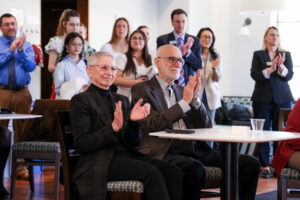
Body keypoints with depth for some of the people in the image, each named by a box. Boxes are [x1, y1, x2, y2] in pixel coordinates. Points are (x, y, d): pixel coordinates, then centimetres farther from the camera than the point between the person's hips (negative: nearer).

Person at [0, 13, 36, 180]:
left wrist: (21, 51, -14)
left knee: (22, 130, 5)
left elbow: (31, 67, -1)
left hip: (22, 92, 2)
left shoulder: (26, 45, 10)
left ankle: (21, 166, 11)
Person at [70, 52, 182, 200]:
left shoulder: (121, 100, 22)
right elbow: (82, 144, -9)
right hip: (100, 163, -6)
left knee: (174, 173, -19)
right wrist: (113, 127, -21)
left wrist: (133, 121, -6)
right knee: (152, 173, -30)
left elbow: (132, 143, 14)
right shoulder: (81, 101, 2)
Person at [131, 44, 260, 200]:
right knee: (196, 169, -39)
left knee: (250, 164, -10)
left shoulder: (182, 90, 23)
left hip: (195, 150, 6)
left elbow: (205, 128, 16)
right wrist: (185, 101, -10)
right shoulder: (142, 90, 6)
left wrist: (195, 98, 1)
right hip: (164, 152, -6)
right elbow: (153, 124, -11)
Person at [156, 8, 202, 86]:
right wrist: (180, 53, -21)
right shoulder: (162, 40, 1)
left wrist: (188, 52, -15)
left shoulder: (195, 41, 7)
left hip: (189, 84, 2)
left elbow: (199, 66, 3)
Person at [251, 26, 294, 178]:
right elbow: (254, 75, -4)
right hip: (262, 99, 0)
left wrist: (281, 66, -20)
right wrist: (270, 69, -20)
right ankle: (265, 166, 4)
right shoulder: (258, 55, 8)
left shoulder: (286, 55, 10)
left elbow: (289, 75, -1)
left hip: (282, 99, 1)